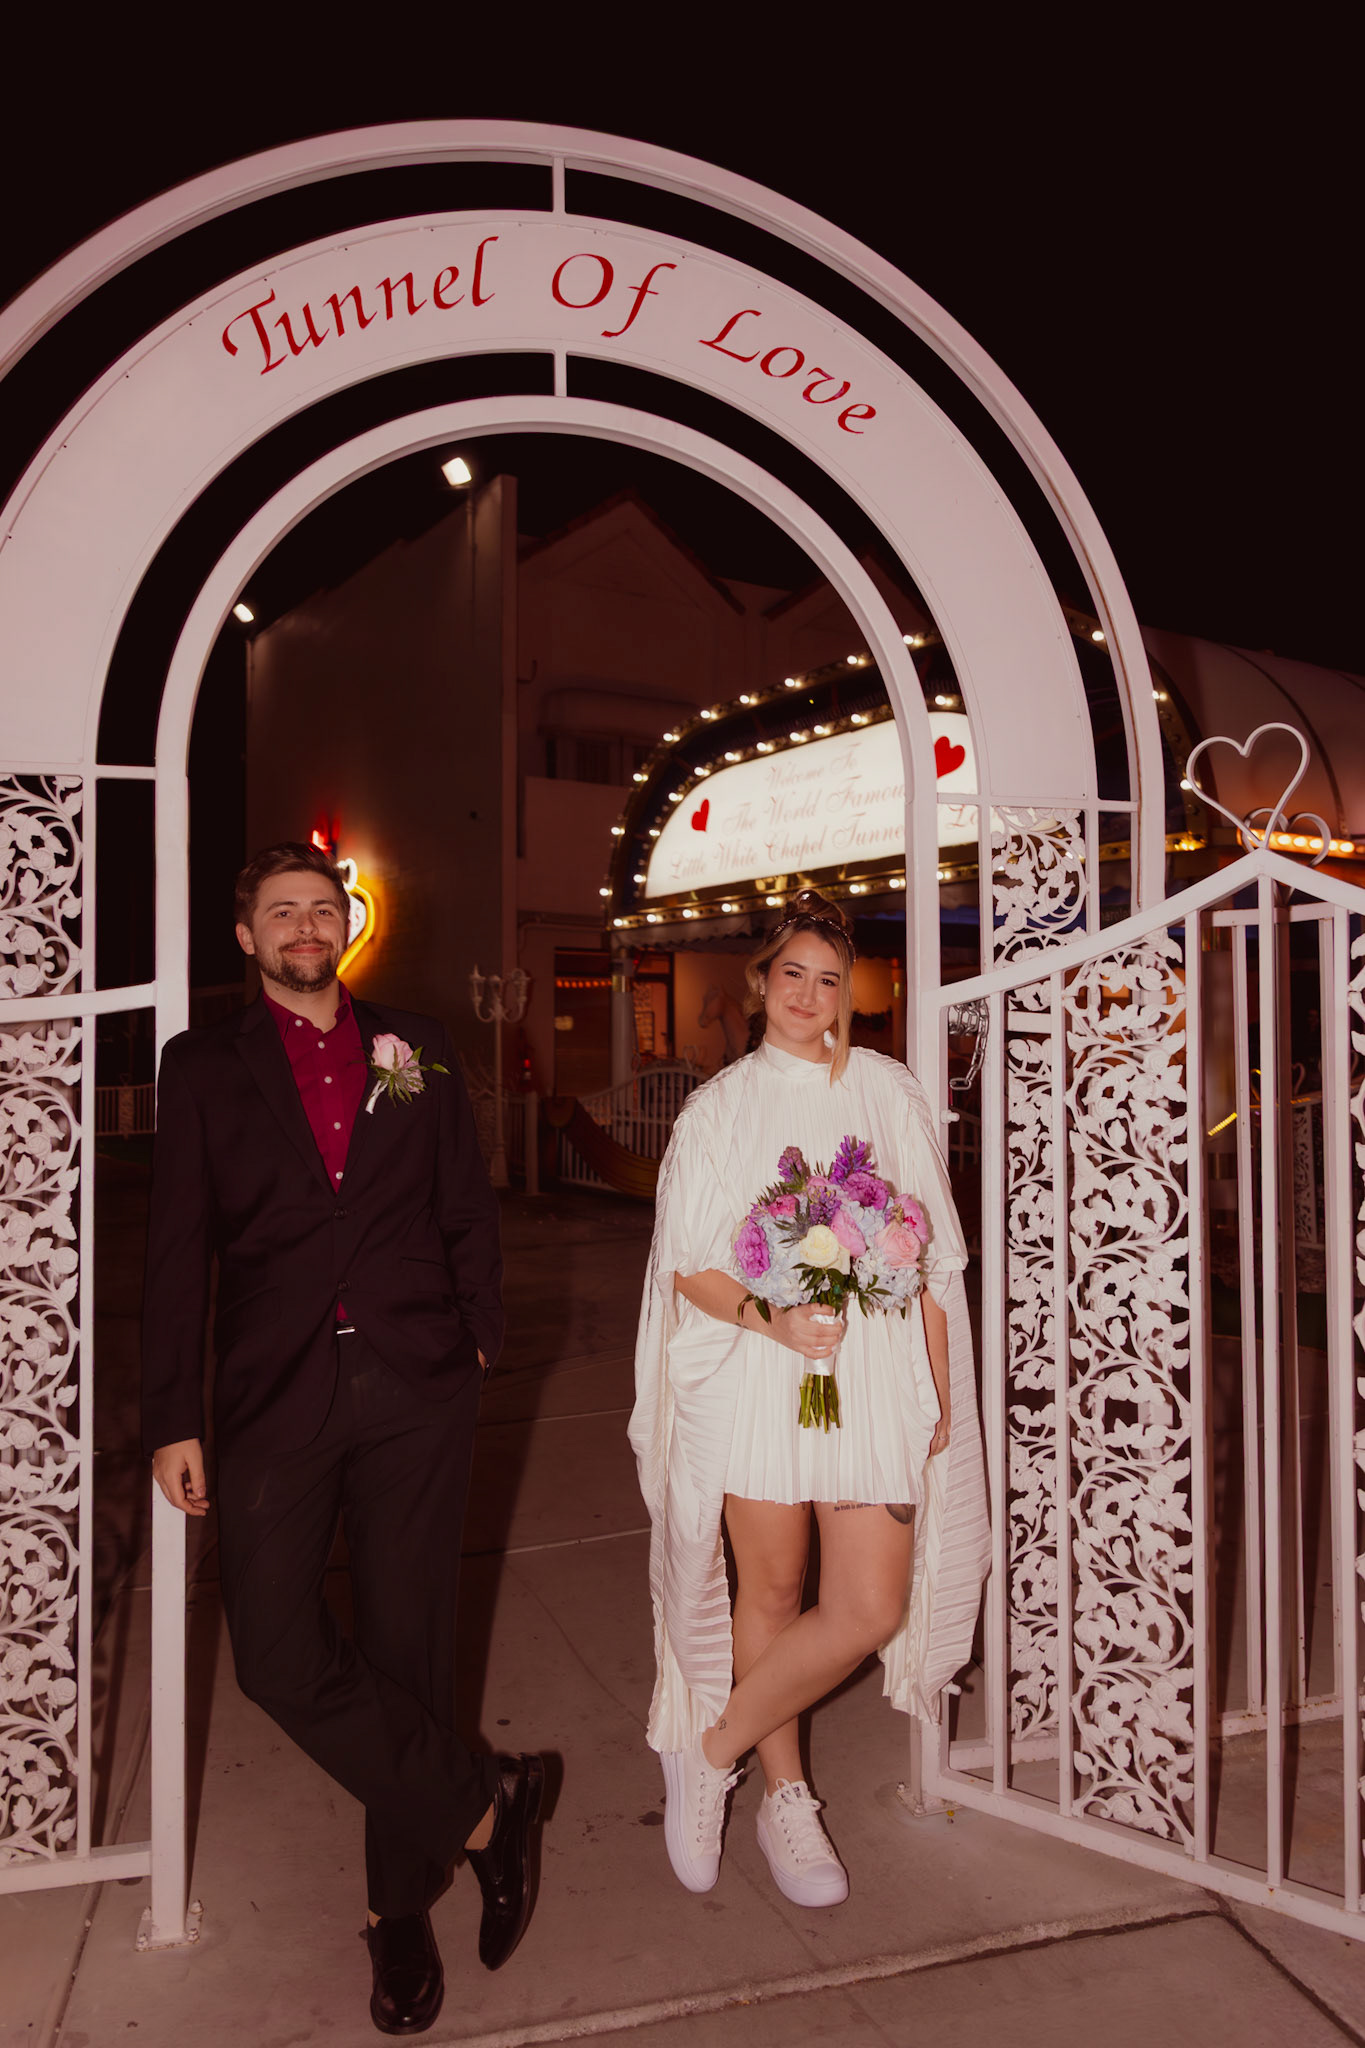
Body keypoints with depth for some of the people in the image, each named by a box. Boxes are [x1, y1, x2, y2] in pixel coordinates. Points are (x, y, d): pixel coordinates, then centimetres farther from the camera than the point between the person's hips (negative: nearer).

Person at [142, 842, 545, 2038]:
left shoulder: (414, 1050, 10)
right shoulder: (205, 1067, 7)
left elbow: (470, 1209, 13)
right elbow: (178, 1251, 3)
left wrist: (480, 1340, 6)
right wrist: (173, 1419, 0)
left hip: (415, 1385, 1)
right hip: (279, 1392, 0)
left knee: (408, 1644, 8)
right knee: (278, 1652, -7)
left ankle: (403, 1905, 29)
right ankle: (484, 1809, 13)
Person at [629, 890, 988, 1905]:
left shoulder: (890, 1095, 7)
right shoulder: (720, 1107, 4)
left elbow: (932, 1258, 9)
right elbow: (689, 1266, 1)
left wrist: (940, 1387, 6)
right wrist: (772, 1319, -17)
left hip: (875, 1375, 1)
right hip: (755, 1376, -1)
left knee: (872, 1609, -4)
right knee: (772, 1592, 9)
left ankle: (709, 1755, 17)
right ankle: (786, 1799, 33)